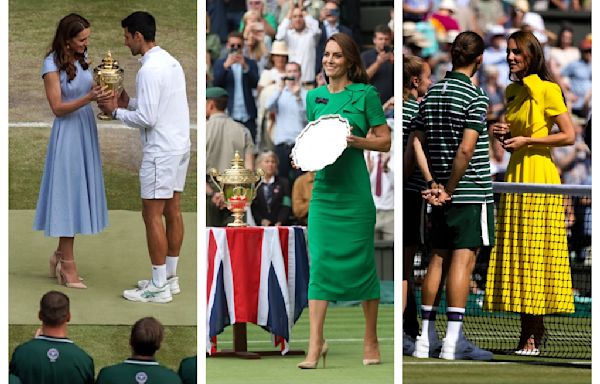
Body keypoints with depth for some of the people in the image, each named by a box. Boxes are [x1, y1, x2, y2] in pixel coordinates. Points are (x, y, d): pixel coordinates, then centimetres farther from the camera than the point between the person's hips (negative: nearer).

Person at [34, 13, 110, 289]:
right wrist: (88, 98, -27)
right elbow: (57, 108, -16)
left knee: (80, 193, 10)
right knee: (68, 194, -2)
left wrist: (101, 92, -6)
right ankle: (67, 264, 3)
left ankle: (61, 255, 21)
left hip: (86, 131, 7)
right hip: (68, 134, -7)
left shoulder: (82, 58, 6)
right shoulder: (52, 65, -14)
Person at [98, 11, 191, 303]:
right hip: (179, 146, 10)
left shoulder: (149, 70, -20)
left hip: (161, 152, -10)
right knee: (172, 211, 13)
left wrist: (116, 112, -8)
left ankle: (159, 288, -3)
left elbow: (146, 118, -22)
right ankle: (170, 278, 19)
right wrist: (129, 102, 13)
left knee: (153, 215, -5)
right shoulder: (171, 62, 11)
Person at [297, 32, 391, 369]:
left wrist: (352, 139, -16)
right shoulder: (314, 97, 12)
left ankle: (371, 341, 15)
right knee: (319, 261, -3)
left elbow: (385, 140, -1)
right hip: (323, 188, 4)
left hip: (355, 190, -4)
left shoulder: (365, 95, -2)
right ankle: (316, 343, -6)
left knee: (362, 262, 3)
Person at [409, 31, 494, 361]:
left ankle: (427, 338, 13)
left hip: (441, 192, 7)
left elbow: (415, 141, 7)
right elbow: (465, 150, -19)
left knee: (438, 259, 11)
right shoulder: (475, 97, -12)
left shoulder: (432, 93, 9)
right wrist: (449, 190, -9)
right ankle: (453, 341, -6)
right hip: (471, 191, -7)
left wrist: (434, 184, 4)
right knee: (463, 260, -5)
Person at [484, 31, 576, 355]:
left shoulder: (547, 89, -7)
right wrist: (504, 135, 5)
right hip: (515, 175, 8)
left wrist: (526, 140, -13)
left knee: (535, 251, -7)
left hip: (540, 176, -7)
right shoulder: (513, 91, 15)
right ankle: (527, 331, 7)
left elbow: (569, 136, -10)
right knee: (516, 253, 4)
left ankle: (535, 334, -4)